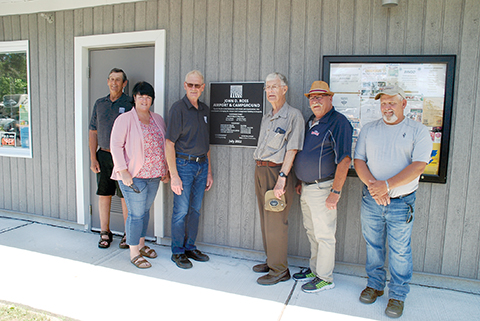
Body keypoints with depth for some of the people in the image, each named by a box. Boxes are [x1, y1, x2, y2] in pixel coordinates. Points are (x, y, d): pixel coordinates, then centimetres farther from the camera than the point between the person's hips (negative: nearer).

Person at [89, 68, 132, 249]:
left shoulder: (130, 104, -2)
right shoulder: (99, 104, 12)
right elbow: (93, 132, 13)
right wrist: (93, 158, 5)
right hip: (103, 155, 4)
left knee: (126, 197, 1)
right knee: (103, 195, 8)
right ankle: (105, 233, 22)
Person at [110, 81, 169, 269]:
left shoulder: (157, 119, 11)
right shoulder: (125, 120, -7)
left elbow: (164, 145, 17)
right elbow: (116, 145, -10)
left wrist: (165, 170, 12)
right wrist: (123, 171, -17)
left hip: (154, 175, 6)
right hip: (133, 176, -6)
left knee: (145, 210, 16)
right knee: (136, 214, -2)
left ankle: (141, 244, 33)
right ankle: (134, 253, 13)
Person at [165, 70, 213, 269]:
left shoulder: (205, 110, 11)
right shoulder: (178, 108, -9)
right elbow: (169, 144, -13)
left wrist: (209, 171, 14)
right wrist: (174, 176, -17)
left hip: (202, 165, 6)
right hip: (184, 164, -6)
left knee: (195, 210, 13)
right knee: (181, 211, 2)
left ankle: (190, 247, 27)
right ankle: (177, 252, 17)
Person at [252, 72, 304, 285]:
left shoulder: (293, 115, -8)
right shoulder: (266, 118, 17)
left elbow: (292, 149, -15)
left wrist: (281, 177, -22)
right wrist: (260, 170, 12)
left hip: (277, 172, -8)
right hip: (260, 171, 8)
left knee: (275, 223, -3)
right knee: (265, 220, 14)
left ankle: (279, 270, 10)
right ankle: (271, 261, 29)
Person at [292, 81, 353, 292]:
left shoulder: (338, 122, -14)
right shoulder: (310, 122, 14)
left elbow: (344, 160, -20)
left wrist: (335, 192, -23)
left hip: (323, 188, -9)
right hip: (307, 188, 9)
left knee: (324, 235, 2)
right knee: (311, 231, 19)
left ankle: (325, 278, 17)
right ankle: (314, 269, 34)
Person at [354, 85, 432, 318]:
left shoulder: (418, 131, -2)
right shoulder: (369, 129, 7)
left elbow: (418, 165, -13)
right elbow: (358, 160, 2)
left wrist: (387, 185, -22)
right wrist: (372, 185, -14)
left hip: (401, 202, -2)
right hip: (371, 200, 3)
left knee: (399, 251, 7)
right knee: (373, 245, 14)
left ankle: (397, 295, 23)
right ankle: (374, 284, 33)